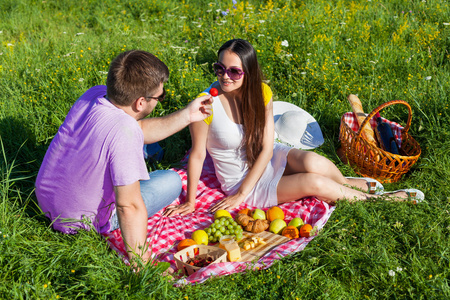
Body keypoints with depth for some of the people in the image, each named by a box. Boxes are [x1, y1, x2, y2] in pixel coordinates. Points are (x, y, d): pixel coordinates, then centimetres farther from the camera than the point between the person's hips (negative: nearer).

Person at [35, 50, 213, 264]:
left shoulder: (95, 94, -12)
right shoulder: (124, 131, -36)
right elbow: (129, 206, -34)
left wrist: (187, 116, -2)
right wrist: (140, 264, -26)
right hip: (81, 222, -7)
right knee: (172, 181, 2)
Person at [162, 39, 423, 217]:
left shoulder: (261, 93, -11)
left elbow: (266, 149, -12)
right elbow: (197, 155, -14)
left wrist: (240, 196, -18)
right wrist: (190, 202, -8)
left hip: (270, 160, 3)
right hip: (241, 180, -3)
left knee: (313, 163, -28)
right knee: (314, 183, -23)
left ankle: (348, 184, 6)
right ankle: (375, 199, 0)